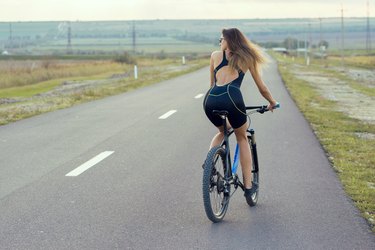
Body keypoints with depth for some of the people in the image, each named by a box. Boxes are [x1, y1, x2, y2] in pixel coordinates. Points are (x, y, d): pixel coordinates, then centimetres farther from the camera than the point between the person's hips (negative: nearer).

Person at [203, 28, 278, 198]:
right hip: (231, 98, -2)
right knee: (242, 138, 22)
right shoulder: (247, 58, 21)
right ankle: (248, 186, 18)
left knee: (222, 131, 34)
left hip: (210, 100, 2)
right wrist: (272, 102, 45)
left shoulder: (215, 55, 24)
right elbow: (262, 88, 28)